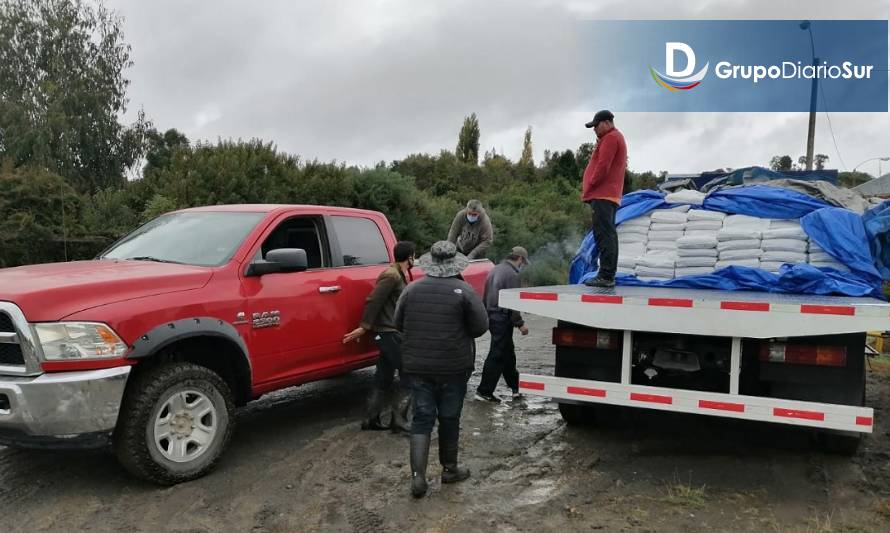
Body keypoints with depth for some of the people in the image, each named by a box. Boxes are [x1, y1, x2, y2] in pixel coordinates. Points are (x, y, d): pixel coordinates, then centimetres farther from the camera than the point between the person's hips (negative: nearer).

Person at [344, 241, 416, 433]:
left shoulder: (397, 275, 14)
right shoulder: (392, 276, -16)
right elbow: (373, 301, -21)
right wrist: (364, 327, -18)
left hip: (389, 333, 10)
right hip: (391, 334, -10)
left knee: (383, 378, 13)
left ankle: (371, 419, 19)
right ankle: (398, 421, -1)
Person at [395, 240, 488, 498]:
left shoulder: (412, 289, 0)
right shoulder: (463, 291, -11)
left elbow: (398, 323, 8)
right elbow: (481, 326, -8)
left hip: (417, 366, 2)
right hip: (453, 367, -2)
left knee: (421, 419, 8)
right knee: (449, 418, 13)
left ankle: (418, 475, -1)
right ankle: (449, 468, 28)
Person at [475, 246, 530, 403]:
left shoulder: (495, 270, 14)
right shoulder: (512, 274, -15)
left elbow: (485, 297, 20)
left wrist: (486, 316, 25)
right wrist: (520, 324, -13)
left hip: (491, 316, 10)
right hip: (502, 319, -10)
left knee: (508, 353, 18)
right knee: (497, 356, -5)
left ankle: (515, 387, 27)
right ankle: (484, 391, -2)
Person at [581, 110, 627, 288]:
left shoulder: (610, 138, -7)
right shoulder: (616, 138, 26)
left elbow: (602, 167, -16)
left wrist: (588, 188, -10)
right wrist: (589, 190, 15)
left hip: (603, 194, -11)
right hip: (610, 195, 11)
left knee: (604, 235, -14)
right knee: (608, 235, 8)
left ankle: (605, 276, -17)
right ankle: (608, 275, 10)